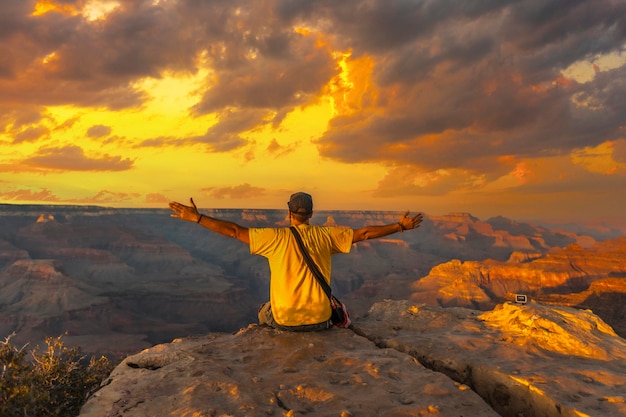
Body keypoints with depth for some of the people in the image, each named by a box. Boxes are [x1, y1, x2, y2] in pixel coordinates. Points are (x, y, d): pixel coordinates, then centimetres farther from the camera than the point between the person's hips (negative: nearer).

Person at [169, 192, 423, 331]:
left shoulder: (276, 237, -11)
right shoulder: (326, 235, -6)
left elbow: (234, 231, -12)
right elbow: (364, 233, -2)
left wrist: (196, 217, -5)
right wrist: (400, 227, 8)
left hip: (284, 320, -1)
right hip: (320, 320, 1)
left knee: (263, 313, 34)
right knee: (337, 307, 36)